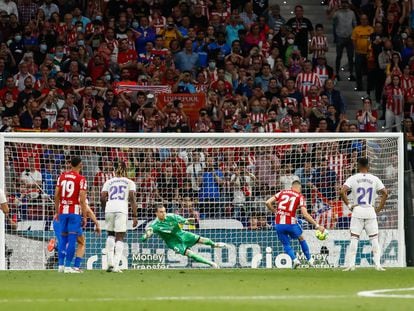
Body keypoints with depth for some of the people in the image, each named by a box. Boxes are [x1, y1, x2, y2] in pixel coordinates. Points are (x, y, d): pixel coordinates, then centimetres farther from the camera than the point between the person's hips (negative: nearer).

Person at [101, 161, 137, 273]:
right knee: (120, 237, 1)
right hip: (122, 210, -2)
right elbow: (132, 198, 1)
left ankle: (110, 263, 8)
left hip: (109, 209, 2)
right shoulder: (129, 182, 14)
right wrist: (134, 216, -1)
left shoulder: (109, 182, 19)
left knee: (110, 234, 19)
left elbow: (102, 198, 6)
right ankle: (116, 265, -10)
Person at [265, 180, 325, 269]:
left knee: (286, 244, 18)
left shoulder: (282, 193, 12)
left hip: (279, 224, 2)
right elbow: (305, 215, -6)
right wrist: (317, 226, -3)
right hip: (291, 223, -2)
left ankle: (294, 259, -5)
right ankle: (309, 260, 32)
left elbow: (268, 203, 3)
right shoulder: (300, 197, 3)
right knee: (301, 238, 25)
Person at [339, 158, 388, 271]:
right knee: (374, 239, 5)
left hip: (357, 211, -1)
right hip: (370, 210, 1)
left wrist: (349, 205, -6)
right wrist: (379, 208, 2)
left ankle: (351, 264, -5)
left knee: (354, 238, 1)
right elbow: (385, 193, -3)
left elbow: (342, 192, -13)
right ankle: (377, 264, -3)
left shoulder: (353, 178, 0)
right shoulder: (374, 179, 4)